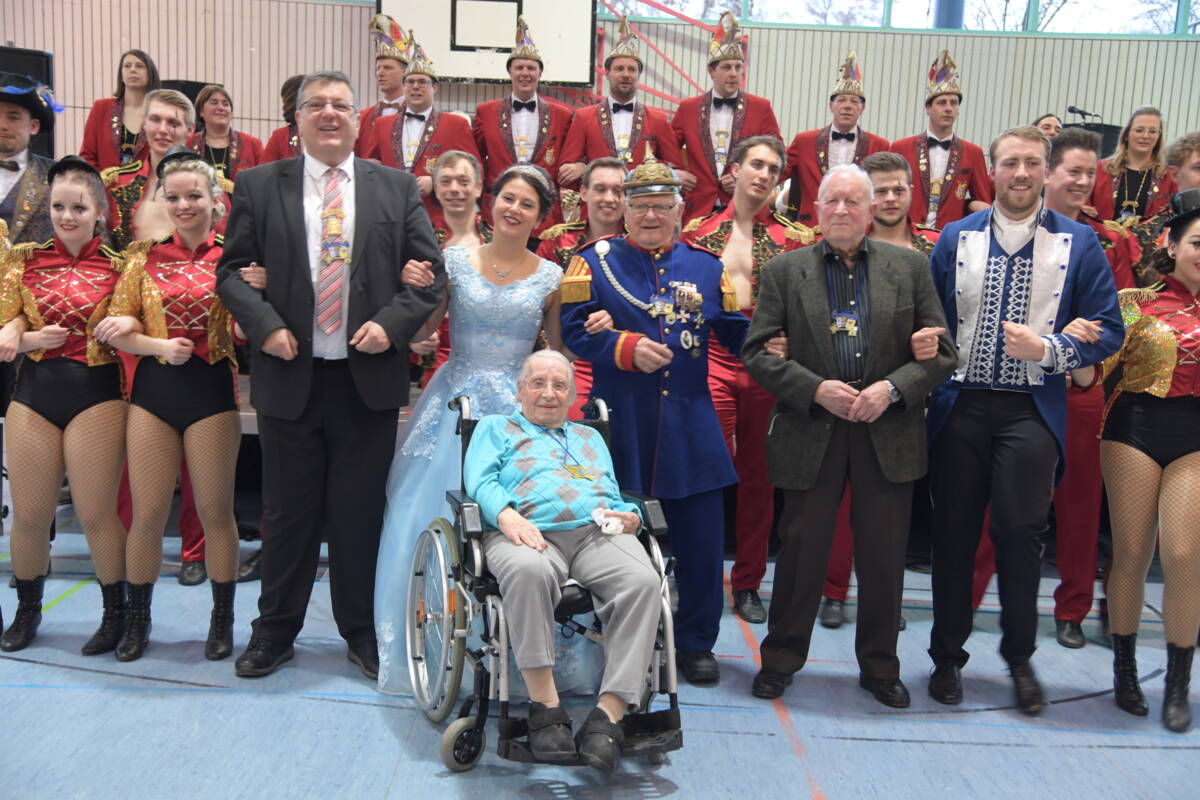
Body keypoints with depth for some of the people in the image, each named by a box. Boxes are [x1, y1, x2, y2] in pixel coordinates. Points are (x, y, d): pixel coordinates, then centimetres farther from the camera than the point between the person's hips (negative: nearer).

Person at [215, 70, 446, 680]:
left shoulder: (397, 189, 7)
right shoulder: (259, 186, 7)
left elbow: (430, 272, 4)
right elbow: (233, 270, 5)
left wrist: (391, 324, -10)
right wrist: (265, 327, -11)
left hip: (369, 378, 0)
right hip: (289, 375, 0)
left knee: (360, 513, 8)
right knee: (287, 512, 10)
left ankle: (362, 633, 25)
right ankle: (275, 631, 28)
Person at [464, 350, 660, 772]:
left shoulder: (591, 437, 37)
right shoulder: (495, 428, 26)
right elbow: (480, 482, 7)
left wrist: (629, 516, 2)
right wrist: (507, 516, -15)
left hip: (598, 532, 3)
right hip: (529, 533, -3)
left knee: (642, 580, -31)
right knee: (527, 570, -41)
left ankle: (609, 714, -32)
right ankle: (545, 706, -31)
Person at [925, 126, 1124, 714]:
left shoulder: (1079, 243, 3)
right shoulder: (956, 238, 7)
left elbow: (1108, 331, 1)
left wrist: (1047, 348, -14)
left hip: (1033, 409, -1)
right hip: (960, 407, 2)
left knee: (1018, 532, -5)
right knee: (953, 533, 6)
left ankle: (1019, 657, 19)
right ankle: (947, 657, 23)